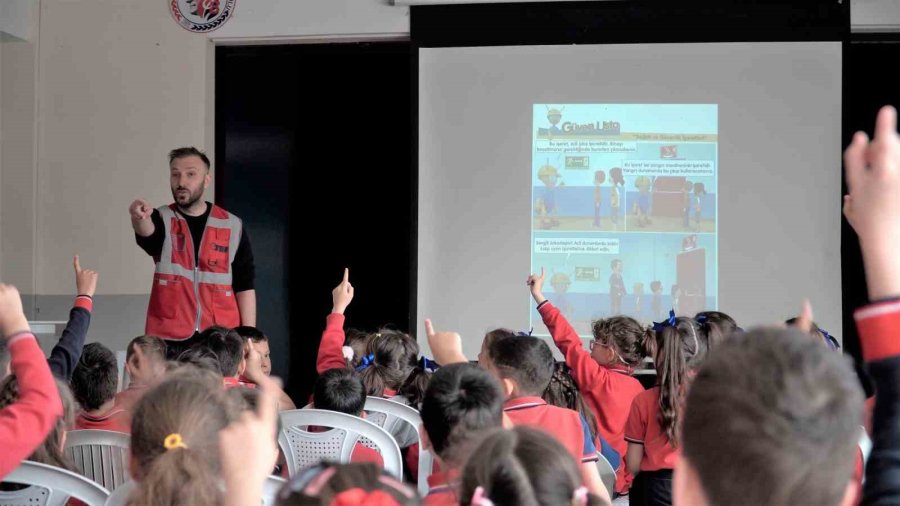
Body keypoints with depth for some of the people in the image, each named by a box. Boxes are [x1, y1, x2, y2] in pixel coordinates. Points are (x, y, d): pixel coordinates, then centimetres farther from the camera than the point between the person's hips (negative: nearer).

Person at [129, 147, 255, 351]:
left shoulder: (232, 226, 6)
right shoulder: (162, 220, 5)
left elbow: (244, 286, 7)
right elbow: (146, 232, -21)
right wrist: (140, 218, -45)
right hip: (168, 340, 0)